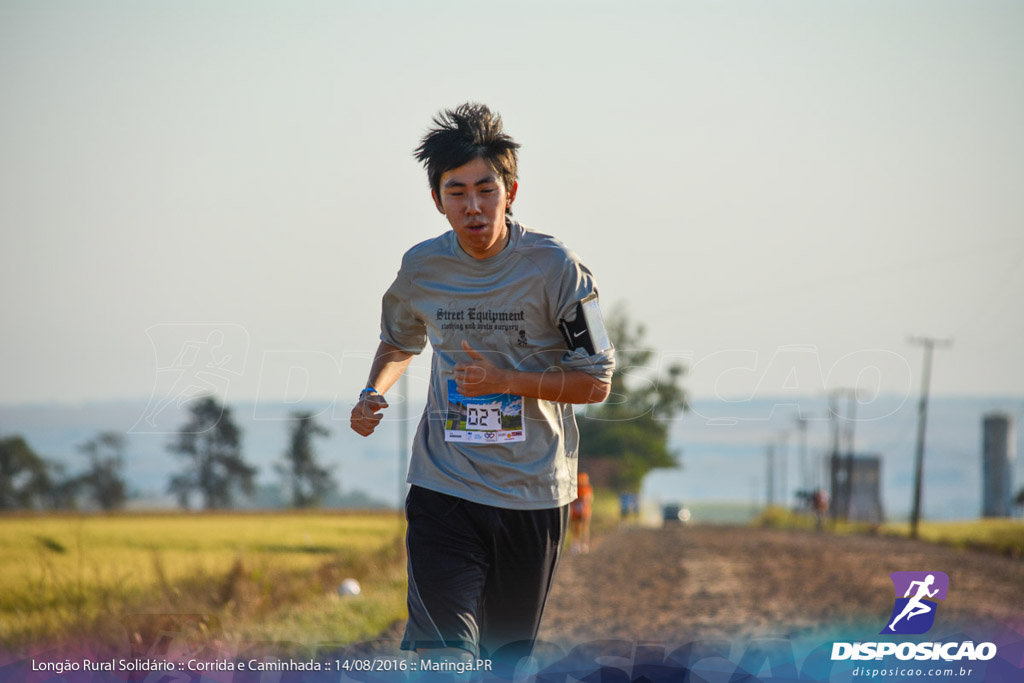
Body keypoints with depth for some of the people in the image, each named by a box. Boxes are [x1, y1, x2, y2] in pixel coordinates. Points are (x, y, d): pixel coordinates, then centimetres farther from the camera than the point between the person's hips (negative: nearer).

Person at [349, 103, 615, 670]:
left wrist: (505, 380, -19)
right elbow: (399, 342, 22)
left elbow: (596, 383, -6)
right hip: (443, 490, 0)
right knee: (442, 653, -16)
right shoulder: (421, 268, 0)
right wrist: (373, 394, 1)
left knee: (509, 654, 12)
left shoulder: (554, 267, -9)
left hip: (533, 493, 0)